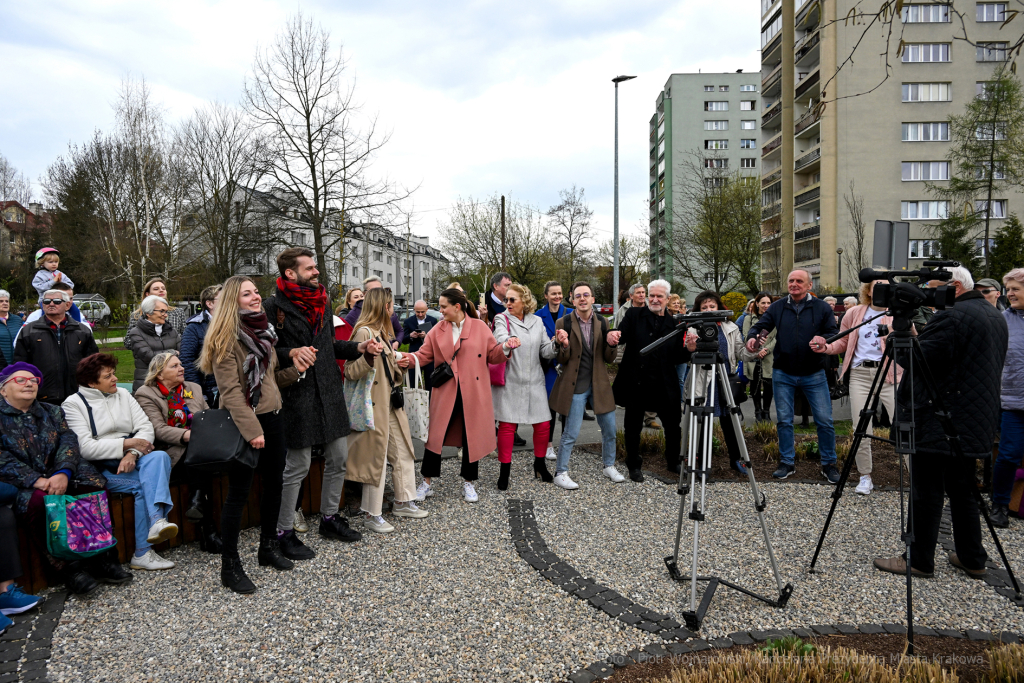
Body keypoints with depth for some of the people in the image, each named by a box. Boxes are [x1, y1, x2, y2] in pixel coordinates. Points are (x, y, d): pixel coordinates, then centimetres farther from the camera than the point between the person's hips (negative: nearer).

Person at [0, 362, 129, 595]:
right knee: (38, 501, -36)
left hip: (59, 477, 4)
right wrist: (35, 480, -22)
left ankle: (102, 559, -19)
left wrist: (63, 473, -17)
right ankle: (69, 568, -28)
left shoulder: (52, 412, 19)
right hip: (22, 486, -3)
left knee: (95, 485, -25)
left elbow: (68, 441, 3)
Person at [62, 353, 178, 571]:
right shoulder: (73, 404, 1)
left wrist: (133, 453, -14)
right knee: (143, 485, -28)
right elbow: (85, 448, -11)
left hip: (128, 460, 4)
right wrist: (126, 443, -15)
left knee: (159, 456, -29)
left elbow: (146, 427, 5)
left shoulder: (122, 394, 16)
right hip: (100, 468, -4)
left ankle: (157, 520, -47)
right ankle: (142, 553, -25)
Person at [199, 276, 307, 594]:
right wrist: (251, 430, -24)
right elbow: (230, 390, -19)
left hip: (272, 417, 8)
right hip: (244, 423, -8)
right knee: (238, 493, -1)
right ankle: (230, 566, 10)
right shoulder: (226, 337, -13)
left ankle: (269, 547, 32)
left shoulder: (264, 331, 12)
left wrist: (294, 370, 0)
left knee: (274, 484, 15)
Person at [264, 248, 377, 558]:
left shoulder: (322, 302, 13)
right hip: (298, 395, -7)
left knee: (339, 457, 12)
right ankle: (284, 532, 15)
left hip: (330, 392, 7)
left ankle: (329, 517, 30)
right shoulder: (274, 307, -8)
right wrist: (291, 353, -25)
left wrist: (359, 348, 7)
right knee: (298, 466, -1)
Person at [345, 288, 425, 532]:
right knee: (376, 458, -1)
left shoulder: (382, 332, 15)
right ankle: (372, 515, 11)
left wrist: (397, 357, 22)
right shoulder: (363, 332, -16)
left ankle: (403, 502, 29)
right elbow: (350, 372, -23)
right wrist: (368, 356, -37)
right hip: (375, 406, -10)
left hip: (391, 404, 10)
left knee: (403, 454, 15)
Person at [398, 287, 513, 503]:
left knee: (472, 437, 8)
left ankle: (468, 483, 25)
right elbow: (424, 355, 4)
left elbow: (492, 355, 5)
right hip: (445, 393, 1)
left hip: (473, 392, -1)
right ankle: (426, 482, 17)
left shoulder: (480, 327, 2)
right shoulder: (438, 330, 7)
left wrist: (505, 348, -14)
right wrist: (409, 359, -16)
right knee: (436, 435, 2)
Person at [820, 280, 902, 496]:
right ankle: (865, 477, 17)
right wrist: (825, 347, -4)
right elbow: (842, 343, 15)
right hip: (860, 373, 2)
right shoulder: (854, 314, 10)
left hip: (890, 374, -2)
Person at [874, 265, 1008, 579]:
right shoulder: (997, 316, 15)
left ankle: (919, 560, 7)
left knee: (927, 493, -1)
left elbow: (921, 359, -22)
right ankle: (972, 559, 24)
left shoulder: (951, 317, -18)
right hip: (977, 422, 10)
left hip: (940, 422, -10)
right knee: (963, 491, 18)